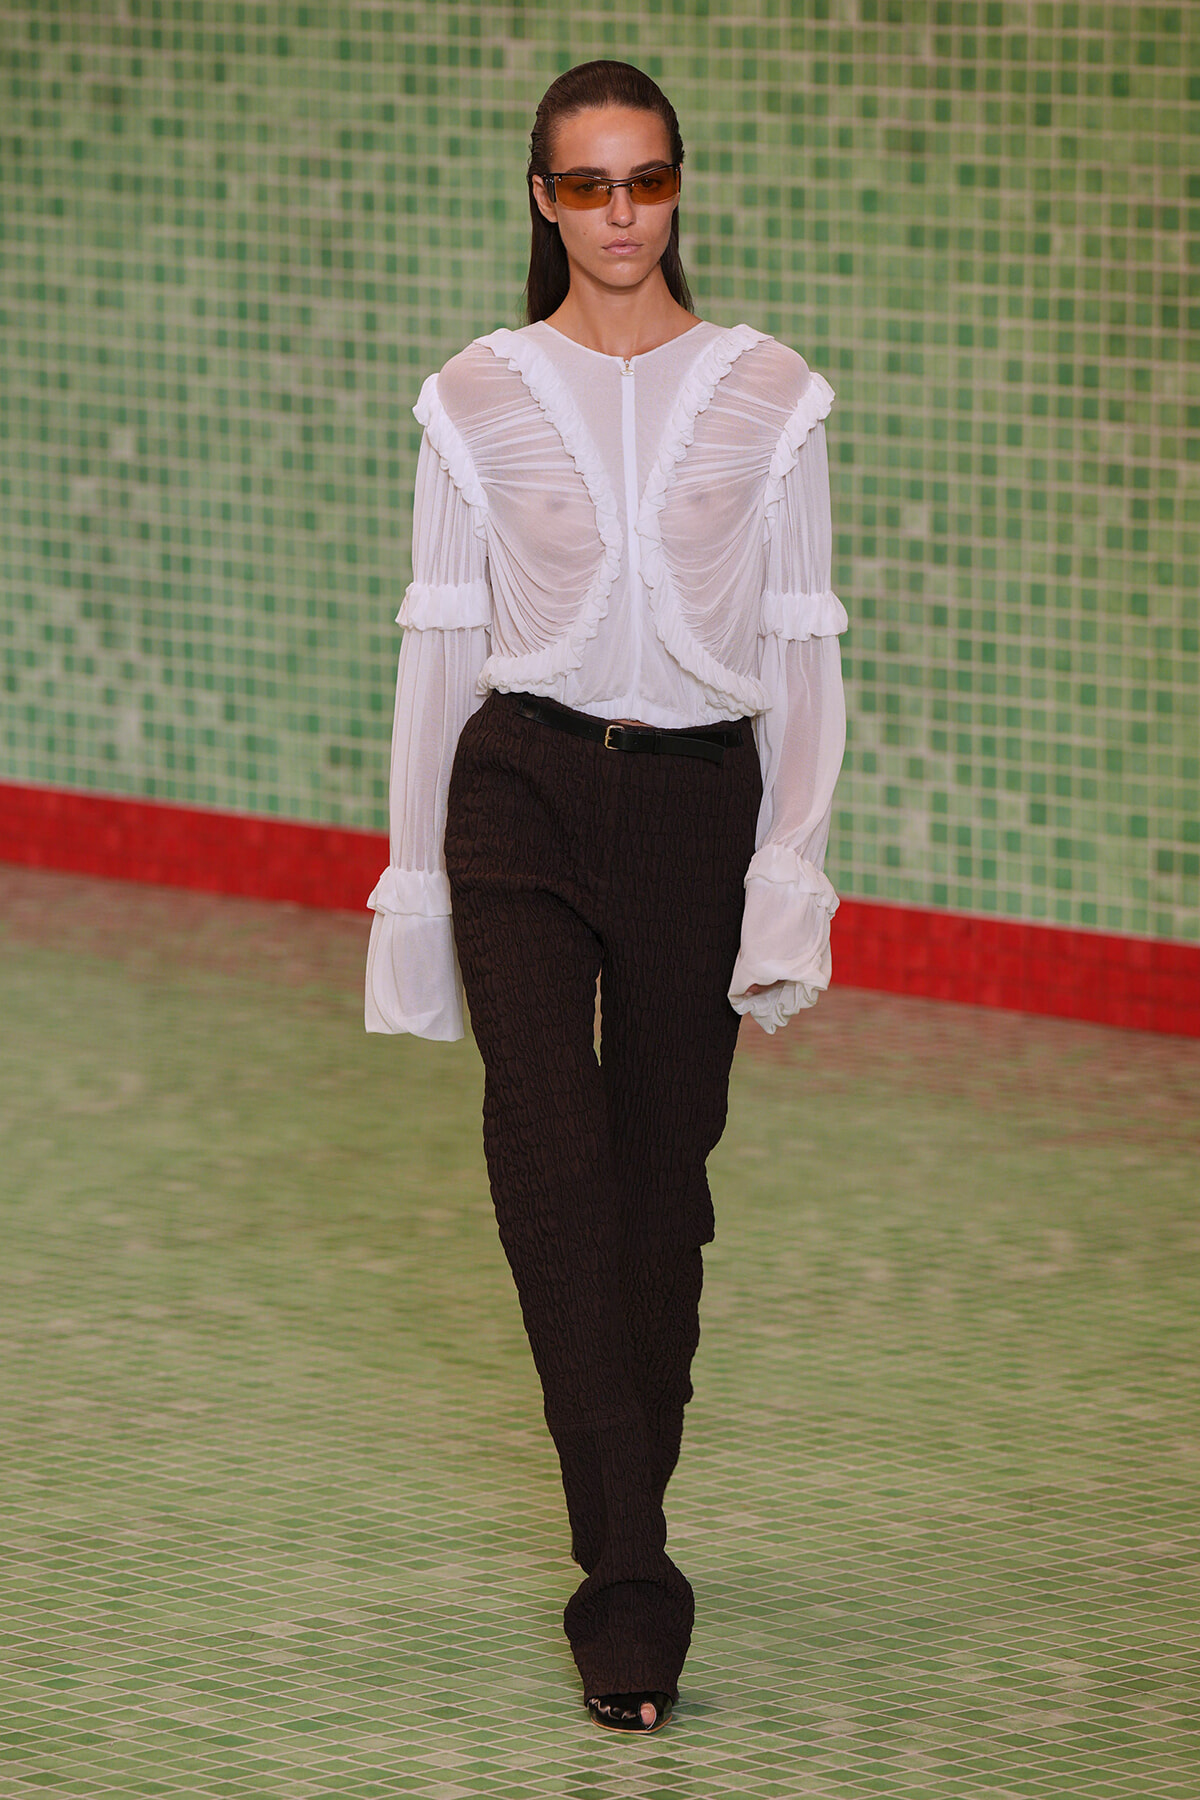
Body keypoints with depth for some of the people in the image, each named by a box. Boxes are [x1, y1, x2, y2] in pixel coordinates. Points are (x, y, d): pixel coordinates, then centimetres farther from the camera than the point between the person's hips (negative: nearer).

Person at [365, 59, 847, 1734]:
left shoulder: (769, 397, 2)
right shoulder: (478, 400, 2)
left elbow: (802, 647, 2)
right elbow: (441, 639, 6)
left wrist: (793, 869, -5)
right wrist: (414, 877, 4)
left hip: (697, 797, 1)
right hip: (521, 792, -1)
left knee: (661, 1172, 8)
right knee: (551, 1155, -17)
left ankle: (623, 1543, 25)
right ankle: (632, 1581, -20)